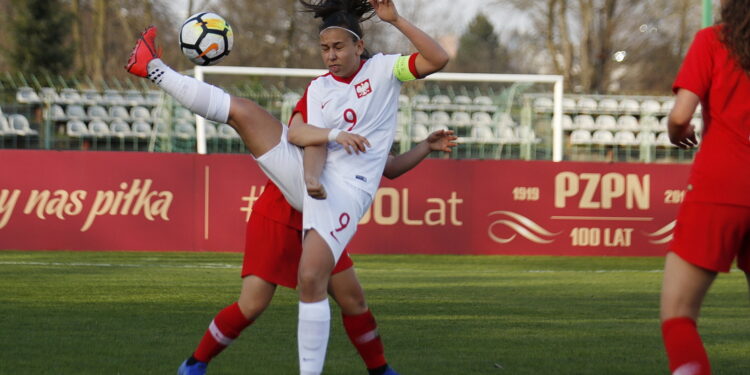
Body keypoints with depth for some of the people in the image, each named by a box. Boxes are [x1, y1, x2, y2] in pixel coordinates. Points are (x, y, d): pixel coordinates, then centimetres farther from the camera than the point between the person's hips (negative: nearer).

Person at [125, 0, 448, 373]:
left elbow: (438, 59, -9)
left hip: (344, 190, -5)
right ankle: (154, 70, 7)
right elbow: (295, 133, -2)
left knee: (312, 279, -21)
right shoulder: (318, 87, 13)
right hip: (306, 174, 5)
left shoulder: (382, 69, 4)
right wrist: (333, 135, -21)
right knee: (241, 110, -4)